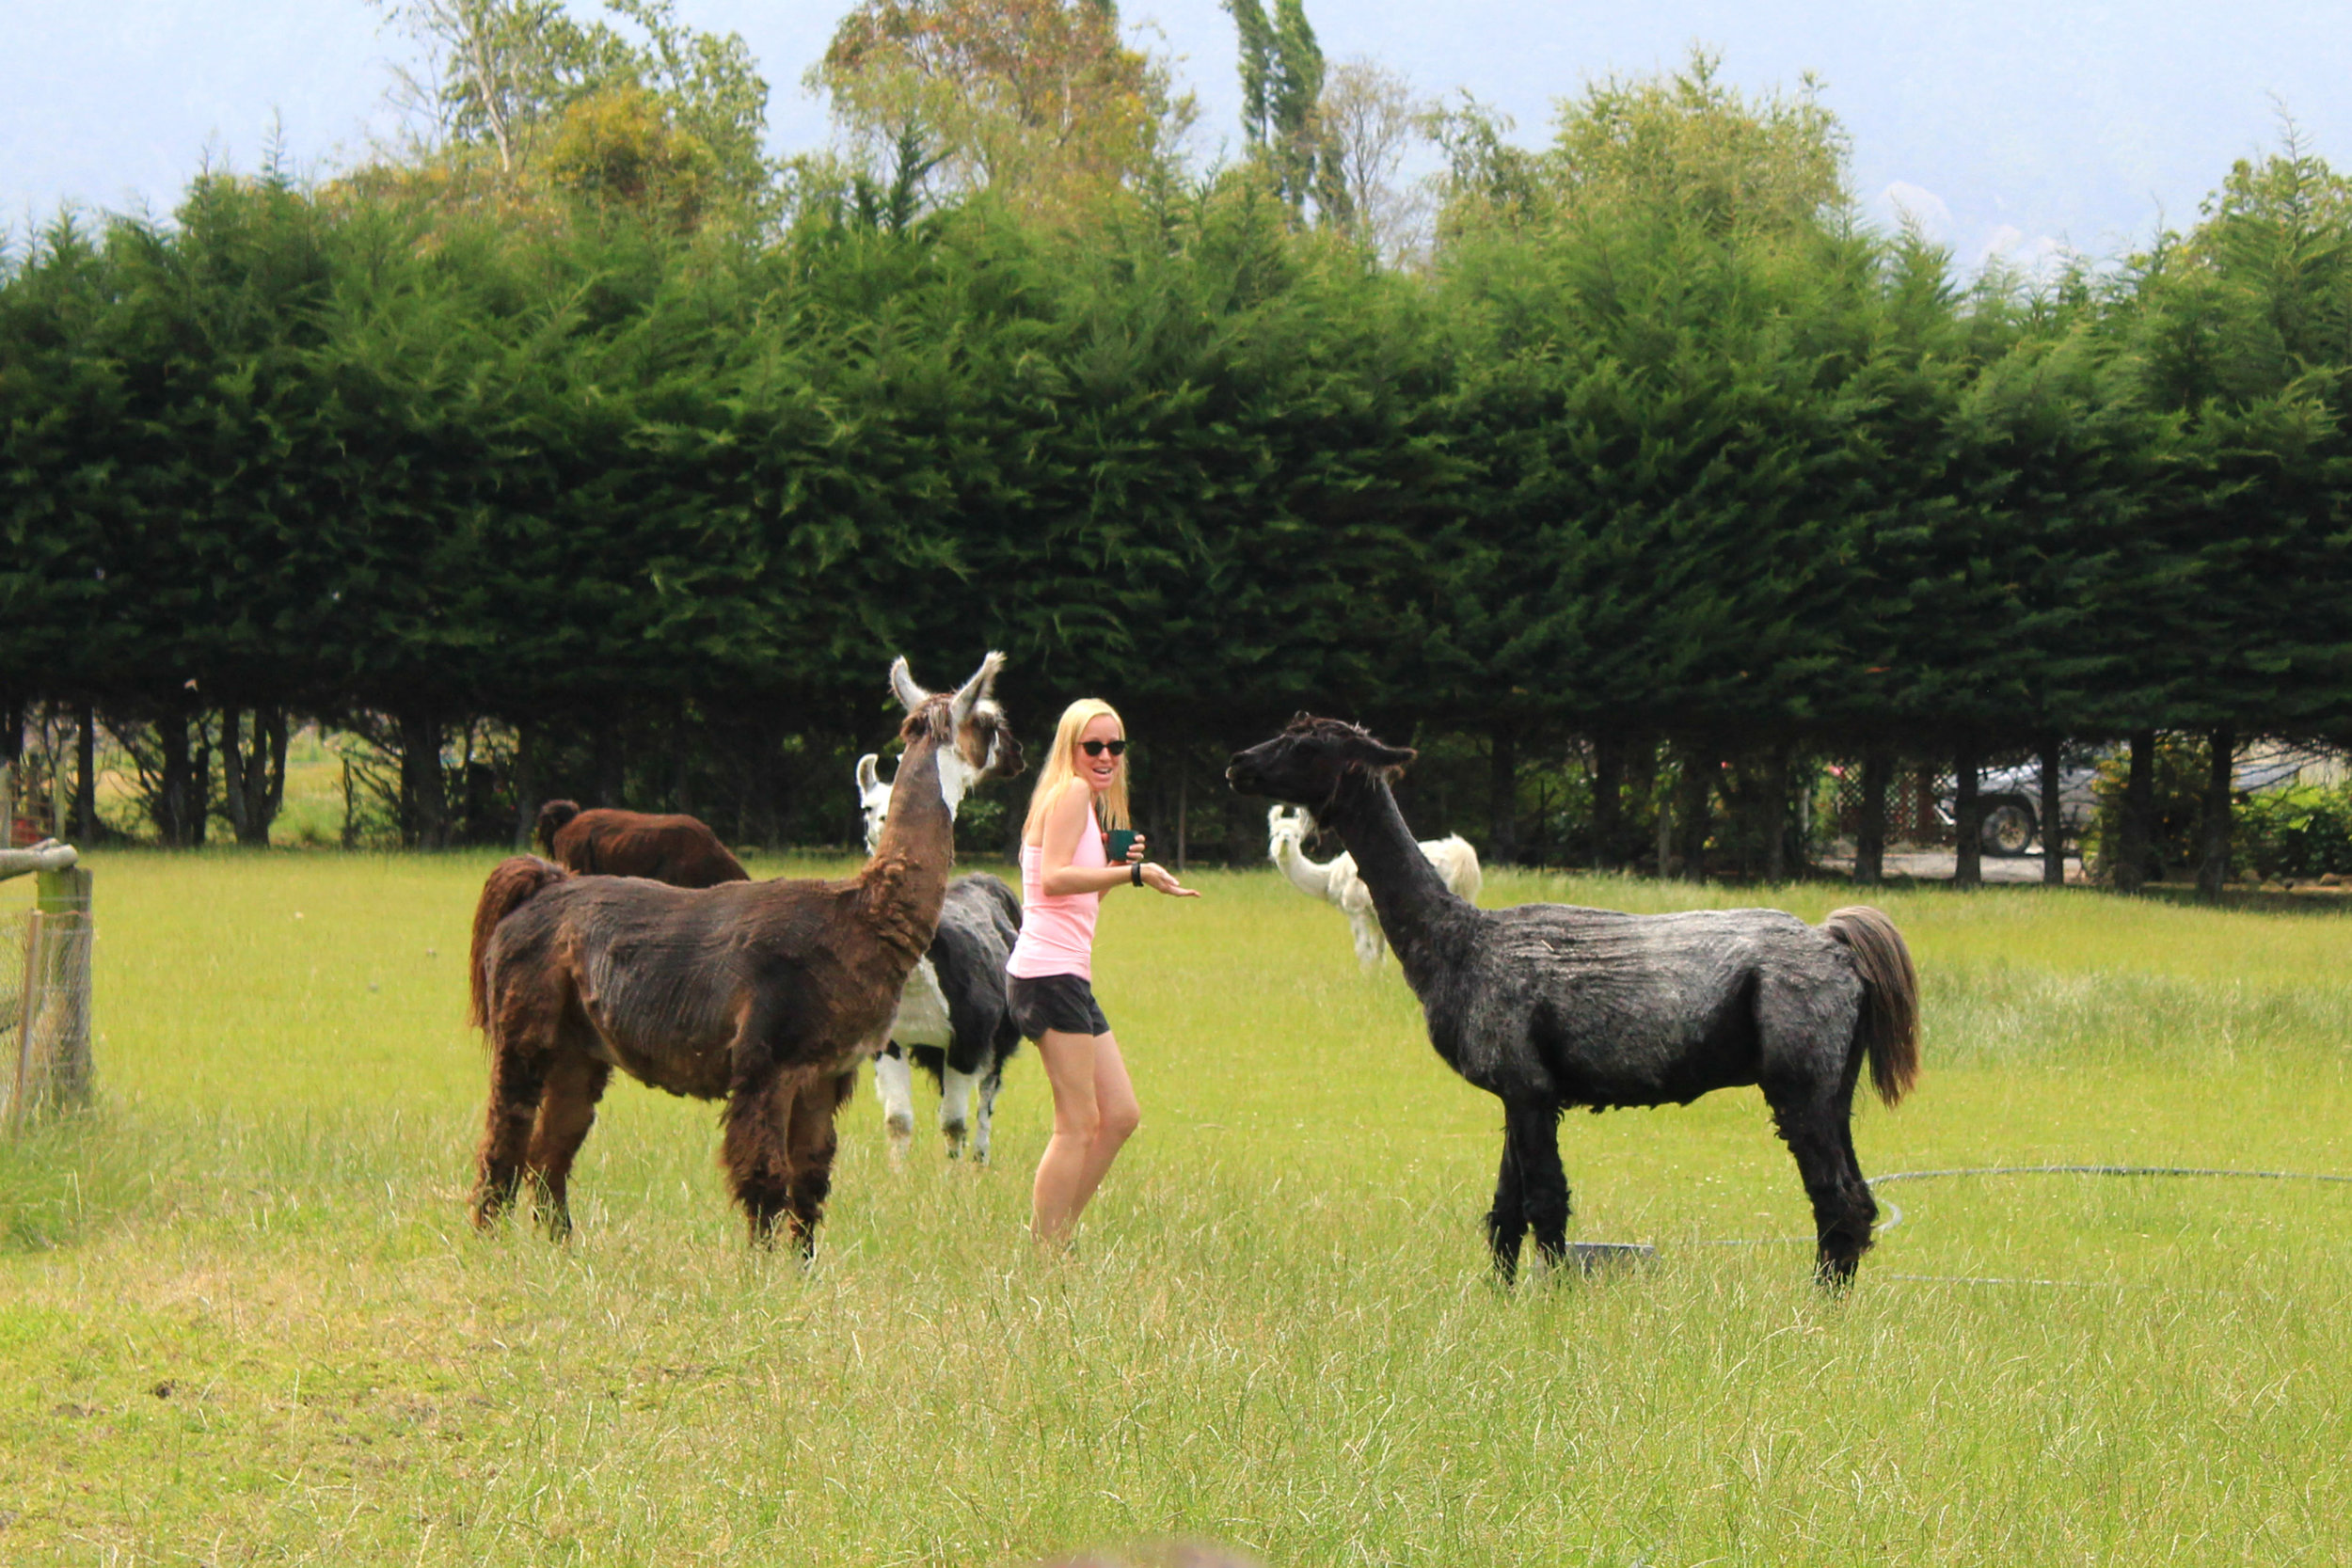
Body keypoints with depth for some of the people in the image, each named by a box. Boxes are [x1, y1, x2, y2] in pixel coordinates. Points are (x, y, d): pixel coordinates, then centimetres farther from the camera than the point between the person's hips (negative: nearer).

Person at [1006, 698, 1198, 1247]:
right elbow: (1053, 879, -22)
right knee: (1078, 1123, -10)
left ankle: (1053, 1239, 15)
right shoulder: (1071, 793, -7)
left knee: (1120, 1116, 12)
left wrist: (1116, 866, 11)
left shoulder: (1089, 802, 22)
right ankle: (1044, 1256, -8)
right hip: (1050, 971, -10)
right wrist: (1132, 873, -27)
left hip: (1070, 979, 10)